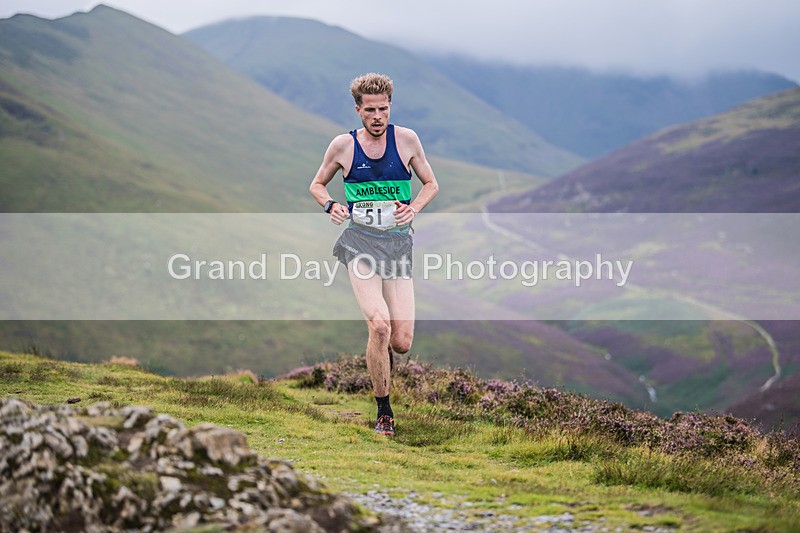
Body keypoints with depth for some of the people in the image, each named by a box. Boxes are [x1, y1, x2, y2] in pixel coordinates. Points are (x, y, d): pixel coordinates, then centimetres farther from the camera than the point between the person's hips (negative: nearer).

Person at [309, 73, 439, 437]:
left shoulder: (406, 140, 3)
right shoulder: (343, 146, 2)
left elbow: (431, 184, 14)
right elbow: (317, 185, 17)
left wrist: (414, 208, -6)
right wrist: (331, 205, -4)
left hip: (398, 241, 1)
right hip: (360, 241, -1)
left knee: (402, 342, -7)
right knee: (379, 326, -22)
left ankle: (382, 352, 34)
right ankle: (384, 412, -5)